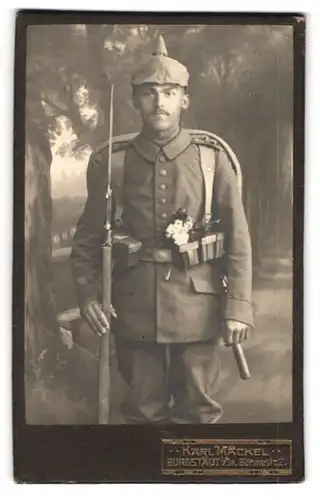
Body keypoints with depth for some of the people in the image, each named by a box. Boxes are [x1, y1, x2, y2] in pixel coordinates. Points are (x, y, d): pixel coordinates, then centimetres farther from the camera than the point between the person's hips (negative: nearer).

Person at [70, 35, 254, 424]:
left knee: (199, 410, 13)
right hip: (135, 308, 1)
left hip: (197, 306, 0)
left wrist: (239, 306, -8)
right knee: (142, 410, 14)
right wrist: (87, 294, -6)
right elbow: (88, 236, 6)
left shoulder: (212, 157, -1)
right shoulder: (110, 162, 1)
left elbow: (237, 236, -3)